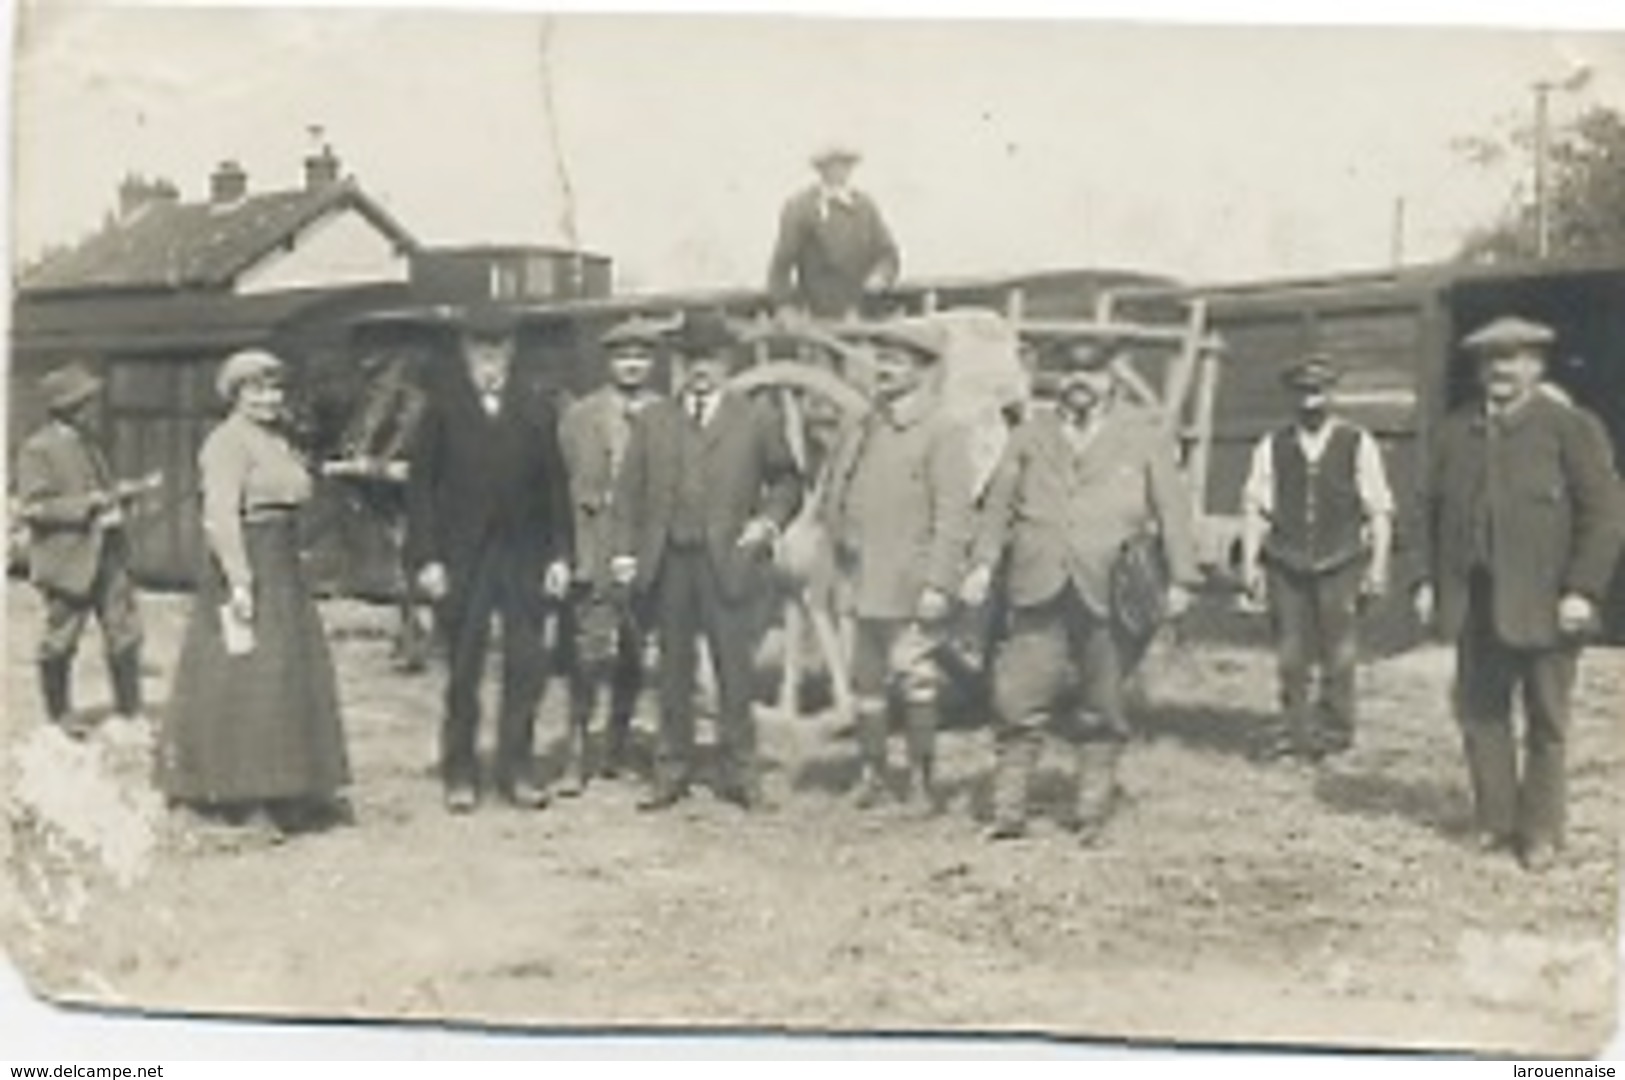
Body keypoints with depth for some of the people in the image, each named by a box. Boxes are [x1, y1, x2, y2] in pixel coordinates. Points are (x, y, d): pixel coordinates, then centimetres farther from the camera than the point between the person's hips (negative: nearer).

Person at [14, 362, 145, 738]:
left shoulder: (88, 442, 13)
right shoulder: (38, 449, -11)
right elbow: (31, 507, -18)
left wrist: (119, 495, 9)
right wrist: (87, 504, -22)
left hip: (107, 553, 7)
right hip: (67, 558, -7)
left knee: (125, 630, 3)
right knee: (60, 639, 8)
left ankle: (130, 710, 12)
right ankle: (59, 713, 24)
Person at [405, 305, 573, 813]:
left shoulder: (535, 406, 2)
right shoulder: (444, 406, -2)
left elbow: (555, 483, 5)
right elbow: (420, 483, -2)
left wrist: (560, 554, 0)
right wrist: (425, 556, -8)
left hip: (524, 551, 2)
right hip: (462, 556, -1)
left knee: (528, 666, 2)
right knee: (463, 670, 6)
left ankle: (517, 769, 14)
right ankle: (460, 773, 16)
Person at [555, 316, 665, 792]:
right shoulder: (580, 417, 6)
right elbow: (579, 485, 2)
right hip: (598, 552, -2)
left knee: (635, 656, 6)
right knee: (591, 651, -8)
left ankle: (617, 751, 19)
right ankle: (576, 756, -3)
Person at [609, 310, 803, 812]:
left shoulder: (756, 422, 8)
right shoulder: (652, 421, 13)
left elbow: (787, 482, 13)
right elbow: (628, 491, 10)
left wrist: (769, 521, -5)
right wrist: (625, 549, 0)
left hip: (726, 561, -2)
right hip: (668, 561, 2)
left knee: (733, 667, -3)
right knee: (674, 669, 6)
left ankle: (739, 771, 6)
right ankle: (672, 771, 13)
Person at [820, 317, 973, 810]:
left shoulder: (941, 433, -6)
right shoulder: (865, 428, 14)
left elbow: (953, 516, -11)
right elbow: (836, 495, 24)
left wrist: (938, 584, -17)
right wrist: (842, 546, 9)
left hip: (911, 587, -6)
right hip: (865, 584, 7)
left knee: (915, 681, -5)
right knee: (866, 680, 11)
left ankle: (920, 778, 7)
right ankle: (872, 773, 22)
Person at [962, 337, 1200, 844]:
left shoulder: (1144, 435, 10)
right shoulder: (1031, 435, 15)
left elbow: (1172, 508, 6)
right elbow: (1000, 503, 11)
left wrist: (1179, 579, -1)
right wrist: (983, 563, -2)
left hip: (1108, 591, -1)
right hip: (1037, 590, 1)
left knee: (1101, 706, 5)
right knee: (1018, 701, -5)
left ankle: (1093, 807, 15)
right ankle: (1008, 808, 1)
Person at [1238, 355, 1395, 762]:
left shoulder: (1358, 445, 1)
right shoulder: (1272, 447, 5)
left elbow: (1379, 511, 2)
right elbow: (1254, 507, 6)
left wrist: (1377, 567, -3)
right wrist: (1250, 562, 0)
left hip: (1341, 564, -1)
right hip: (1287, 564, 1)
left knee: (1338, 654, 4)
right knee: (1291, 656, 3)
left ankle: (1334, 732, 17)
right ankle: (1293, 731, 13)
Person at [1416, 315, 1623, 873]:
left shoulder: (1570, 428, -3)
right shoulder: (1455, 431, 12)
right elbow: (1435, 510, 15)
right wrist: (1430, 580, 7)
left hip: (1543, 604, -4)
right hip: (1475, 602, 4)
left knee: (1546, 722, 5)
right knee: (1480, 711, 7)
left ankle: (1540, 831, 15)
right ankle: (1495, 820, 19)